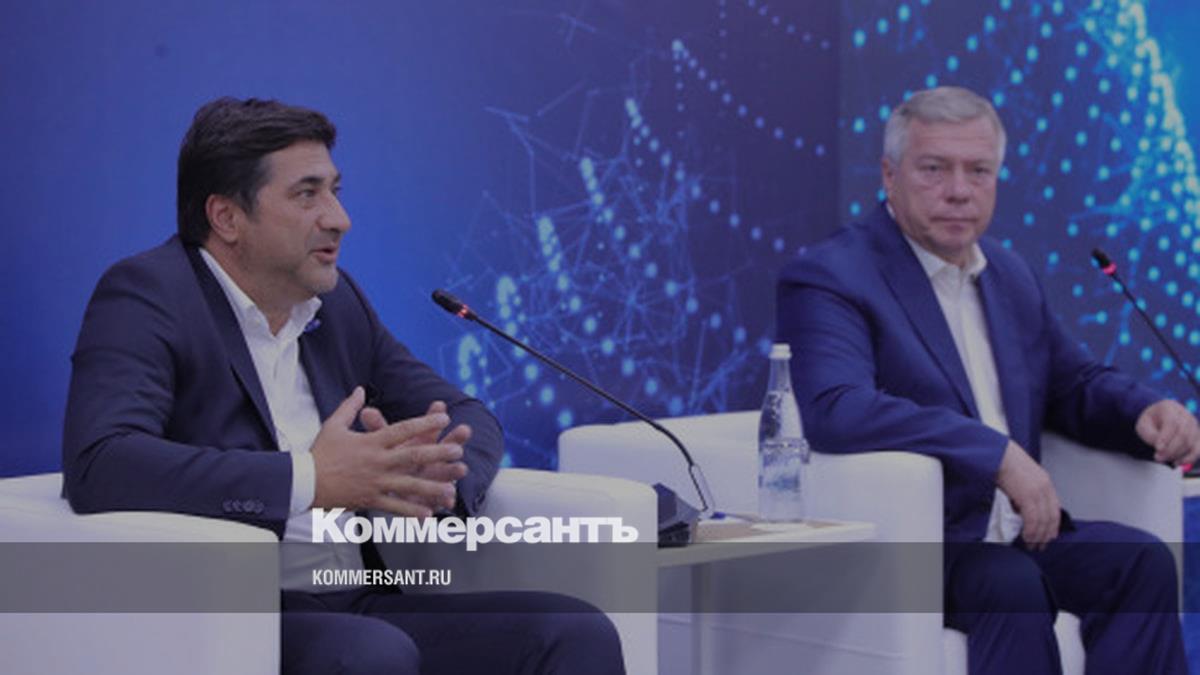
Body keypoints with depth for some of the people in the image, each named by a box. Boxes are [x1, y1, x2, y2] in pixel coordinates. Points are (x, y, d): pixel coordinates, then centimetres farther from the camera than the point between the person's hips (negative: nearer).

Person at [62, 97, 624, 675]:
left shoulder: (338, 302, 15)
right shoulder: (146, 295, -6)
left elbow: (469, 417, 20)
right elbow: (97, 464, -23)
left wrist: (437, 475, -6)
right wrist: (310, 480, -26)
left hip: (362, 607, 7)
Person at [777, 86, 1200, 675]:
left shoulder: (1010, 274, 16)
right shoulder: (827, 279, -9)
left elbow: (1074, 384, 26)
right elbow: (835, 409, -27)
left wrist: (1147, 412, 1)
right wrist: (997, 454, -31)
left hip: (1015, 536, 7)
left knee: (1142, 560, -17)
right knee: (1012, 582, -32)